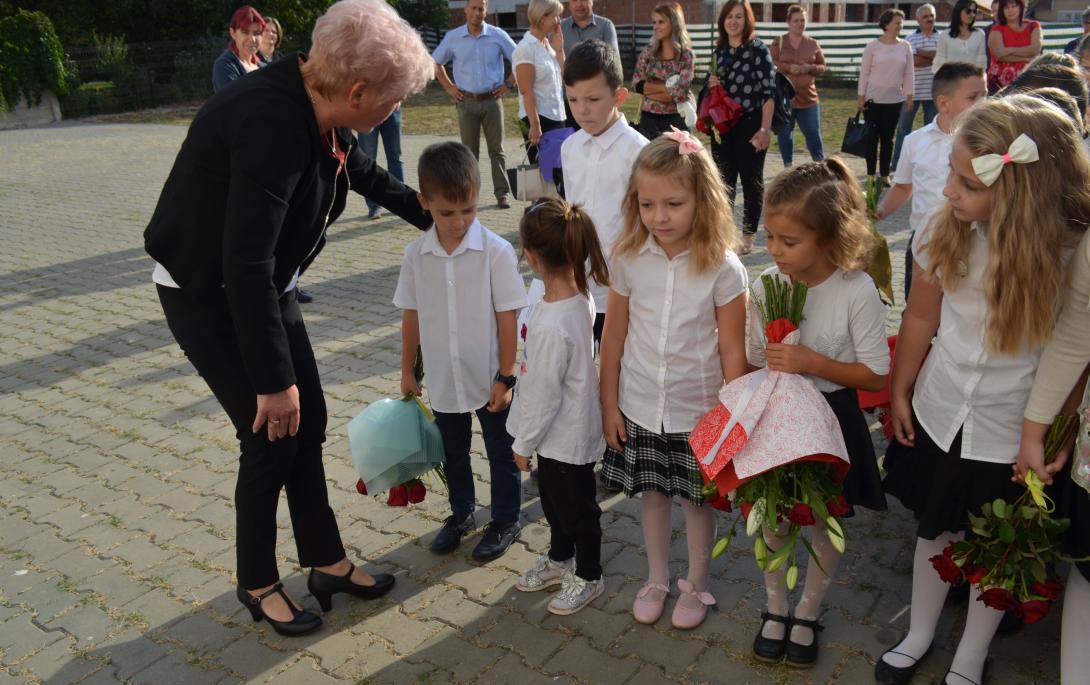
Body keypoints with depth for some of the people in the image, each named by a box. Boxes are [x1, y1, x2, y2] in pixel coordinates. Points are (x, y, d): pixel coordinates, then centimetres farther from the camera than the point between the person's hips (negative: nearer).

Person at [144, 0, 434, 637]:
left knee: (308, 424, 12)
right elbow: (245, 266, -34)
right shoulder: (272, 124, -34)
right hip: (209, 297, -8)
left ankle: (327, 561, 28)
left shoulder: (317, 106, -7)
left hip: (267, 284, 8)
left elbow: (361, 169, 16)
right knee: (273, 436, 0)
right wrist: (273, 379, -27)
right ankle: (258, 583, 24)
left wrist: (430, 215, 26)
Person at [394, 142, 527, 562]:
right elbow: (411, 315, 4)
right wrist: (408, 370, 8)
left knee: (501, 453, 13)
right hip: (442, 379, 4)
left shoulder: (496, 252, -17)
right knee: (453, 453, 21)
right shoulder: (416, 254, -5)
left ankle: (505, 521, 33)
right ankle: (461, 514, 43)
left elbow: (507, 318, -13)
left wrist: (505, 376, -12)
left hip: (490, 378, -3)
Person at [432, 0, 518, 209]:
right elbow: (435, 62, 14)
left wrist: (509, 84, 1)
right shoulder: (453, 37, 3)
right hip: (466, 102, 1)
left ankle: (502, 193, 8)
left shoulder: (498, 35, 0)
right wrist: (448, 87, 7)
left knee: (496, 149, 3)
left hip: (492, 100, 0)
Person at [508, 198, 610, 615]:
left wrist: (524, 444, -10)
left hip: (564, 436, -9)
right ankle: (560, 560, 50)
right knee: (553, 500, 28)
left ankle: (588, 577, 38)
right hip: (563, 430, 9)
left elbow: (543, 395, -24)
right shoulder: (579, 296, -8)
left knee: (576, 509, 15)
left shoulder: (551, 325, -35)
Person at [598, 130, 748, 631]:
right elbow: (614, 335, 0)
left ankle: (696, 585, 39)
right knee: (652, 494, 19)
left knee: (697, 500, 15)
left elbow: (733, 351, -11)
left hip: (698, 411, -2)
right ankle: (656, 580, 41)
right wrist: (609, 404, 3)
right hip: (639, 408, 3)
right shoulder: (628, 260, -9)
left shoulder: (722, 268, -17)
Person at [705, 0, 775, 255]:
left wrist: (765, 128, -18)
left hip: (750, 124, -5)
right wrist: (712, 84, -3)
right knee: (724, 179, 11)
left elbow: (768, 91, -13)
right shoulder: (719, 50, 8)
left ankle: (749, 235, 13)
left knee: (751, 179, 4)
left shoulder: (758, 49, -9)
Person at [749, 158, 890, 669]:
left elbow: (876, 375, -14)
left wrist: (813, 363, -25)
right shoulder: (765, 285, -11)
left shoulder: (857, 292, -20)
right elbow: (754, 361, 0)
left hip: (831, 421, -2)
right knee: (771, 518, 15)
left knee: (824, 524, 15)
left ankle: (807, 614, 40)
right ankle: (775, 608, 41)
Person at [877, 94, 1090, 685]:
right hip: (939, 416, 2)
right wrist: (899, 392, 7)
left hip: (1015, 436, -2)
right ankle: (919, 636, 43)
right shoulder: (948, 235, -13)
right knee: (935, 530, 19)